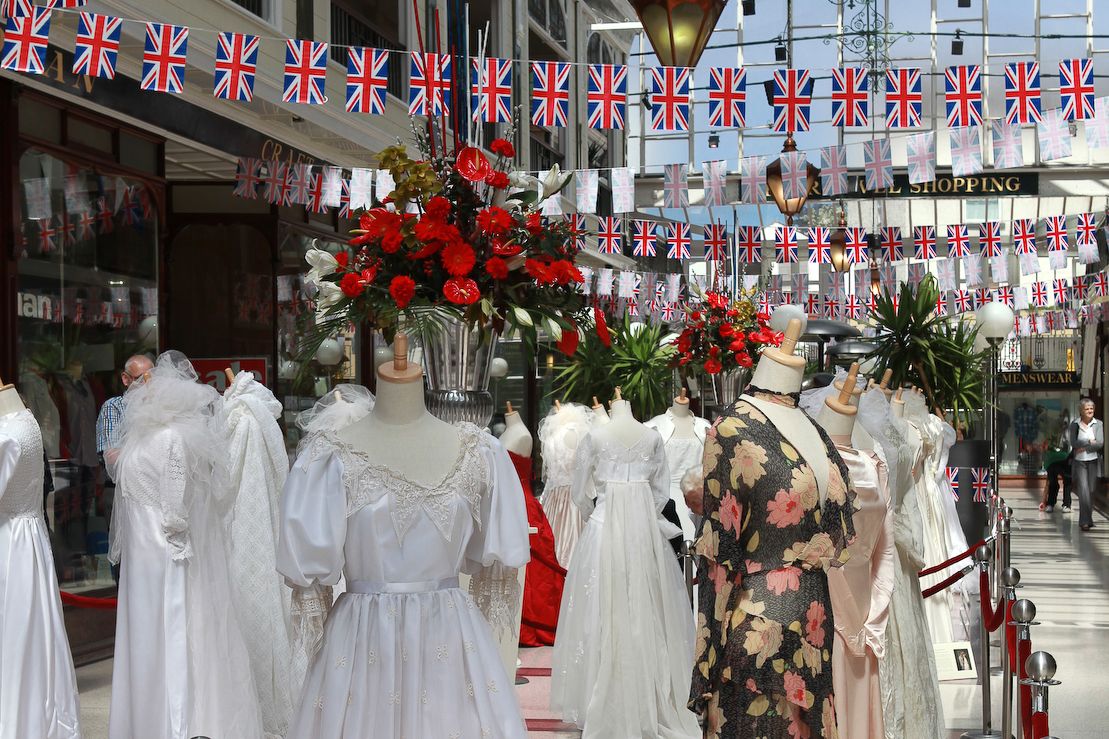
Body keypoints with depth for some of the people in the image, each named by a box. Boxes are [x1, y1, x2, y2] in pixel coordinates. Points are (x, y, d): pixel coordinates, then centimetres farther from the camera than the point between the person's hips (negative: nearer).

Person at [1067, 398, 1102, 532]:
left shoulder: (1098, 424, 2)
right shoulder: (1074, 424, 1)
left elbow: (1100, 443, -8)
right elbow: (1073, 442, -10)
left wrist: (1084, 448, -11)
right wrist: (1090, 442, -11)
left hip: (1093, 461, 1)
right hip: (1079, 462, -1)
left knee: (1090, 490, 6)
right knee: (1084, 491, -10)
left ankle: (1086, 520, 18)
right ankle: (1085, 521, -11)